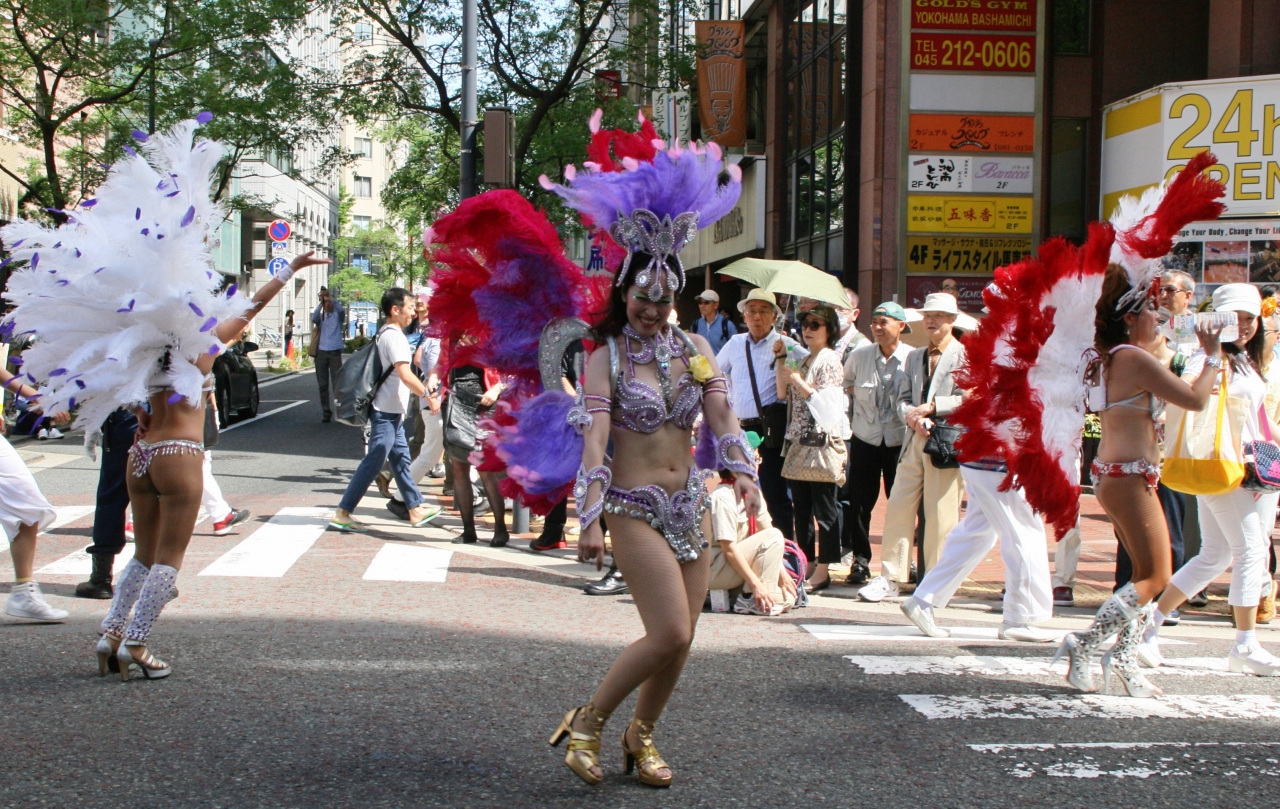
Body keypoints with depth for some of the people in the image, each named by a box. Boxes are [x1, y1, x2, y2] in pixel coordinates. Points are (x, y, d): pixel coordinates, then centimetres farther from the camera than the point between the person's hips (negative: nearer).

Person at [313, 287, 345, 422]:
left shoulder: (337, 315, 9)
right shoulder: (320, 316, 13)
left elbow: (341, 309, -15)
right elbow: (313, 318, -10)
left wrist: (330, 298, -23)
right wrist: (321, 302, -18)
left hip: (335, 352, -3)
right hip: (321, 352, 3)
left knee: (337, 383, -7)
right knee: (323, 385, 4)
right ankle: (326, 412, 9)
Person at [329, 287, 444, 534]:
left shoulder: (385, 333, 13)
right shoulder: (394, 336, -17)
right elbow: (405, 375, -25)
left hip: (391, 412, 11)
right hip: (387, 412, -11)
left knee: (401, 459, 15)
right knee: (373, 463, -8)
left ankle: (416, 509, 22)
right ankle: (342, 513, -6)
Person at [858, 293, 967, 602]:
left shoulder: (965, 355, 0)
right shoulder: (915, 357, 21)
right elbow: (903, 399, 16)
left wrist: (932, 406, -13)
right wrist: (912, 416, -6)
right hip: (915, 439, 6)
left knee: (940, 514, -4)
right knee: (898, 507, 1)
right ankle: (891, 577, 6)